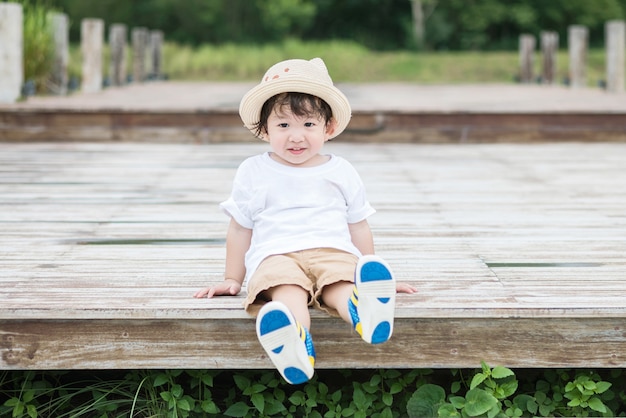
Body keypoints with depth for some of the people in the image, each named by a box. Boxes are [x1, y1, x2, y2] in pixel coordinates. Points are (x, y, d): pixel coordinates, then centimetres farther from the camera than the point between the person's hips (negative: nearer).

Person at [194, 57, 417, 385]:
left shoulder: (341, 173, 18)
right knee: (288, 289, -37)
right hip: (276, 255, -2)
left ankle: (364, 312, -69)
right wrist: (232, 280, 18)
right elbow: (240, 228, 19)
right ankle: (297, 346, -68)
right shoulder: (253, 173, 14)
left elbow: (358, 227, 24)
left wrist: (375, 275, 22)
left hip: (333, 253, 2)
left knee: (342, 285, -35)